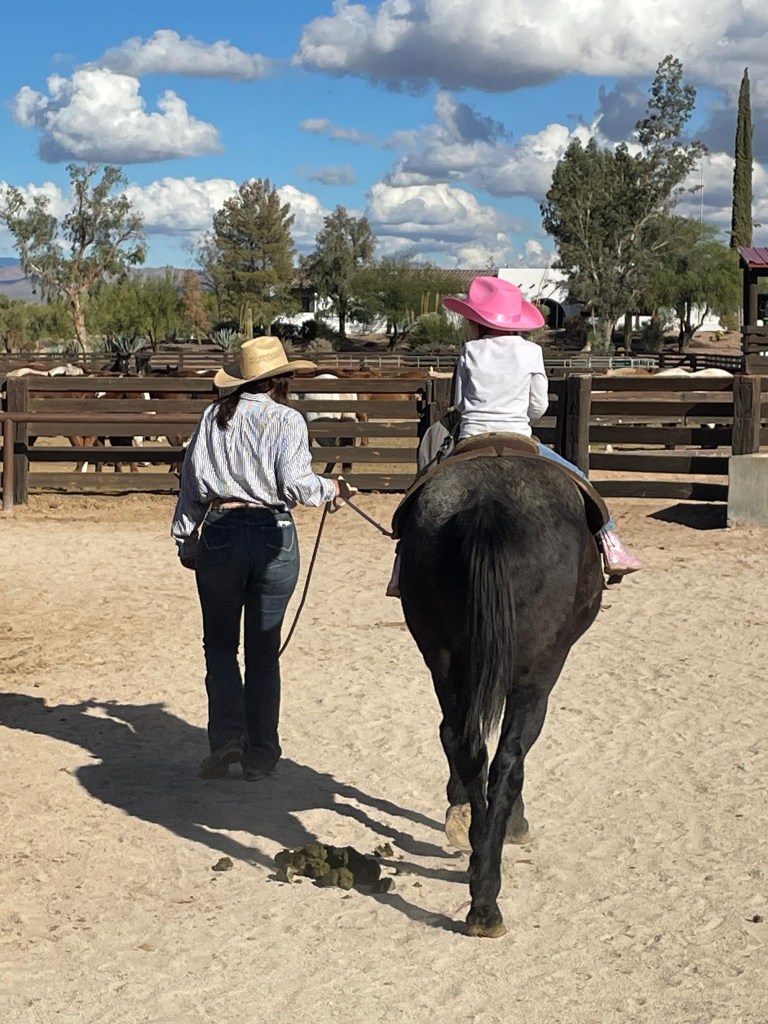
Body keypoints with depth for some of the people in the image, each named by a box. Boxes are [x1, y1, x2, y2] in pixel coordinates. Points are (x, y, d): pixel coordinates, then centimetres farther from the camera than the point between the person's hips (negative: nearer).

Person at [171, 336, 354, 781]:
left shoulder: (214, 417, 6)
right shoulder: (287, 420, -4)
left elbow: (192, 482, 8)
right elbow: (297, 485, -14)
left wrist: (185, 537, 17)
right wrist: (332, 488, 6)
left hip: (220, 533, 2)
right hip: (273, 534, -1)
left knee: (220, 643, 14)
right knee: (264, 647, 8)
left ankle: (226, 736, -2)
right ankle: (260, 753, 11)